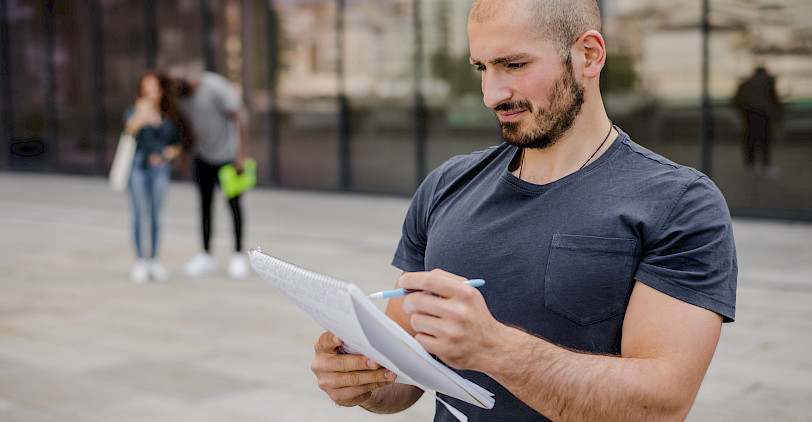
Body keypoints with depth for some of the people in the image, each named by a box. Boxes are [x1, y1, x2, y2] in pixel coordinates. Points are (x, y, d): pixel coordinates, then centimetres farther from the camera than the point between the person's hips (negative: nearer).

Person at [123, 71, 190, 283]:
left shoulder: (170, 117, 11)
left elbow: (177, 145, 17)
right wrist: (141, 116, -41)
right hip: (138, 164, -2)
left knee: (156, 214, 6)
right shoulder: (134, 112, 1)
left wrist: (169, 153, -5)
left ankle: (154, 260, 13)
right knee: (139, 213, -4)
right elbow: (130, 128, -21)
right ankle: (140, 260, 1)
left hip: (160, 167, 3)